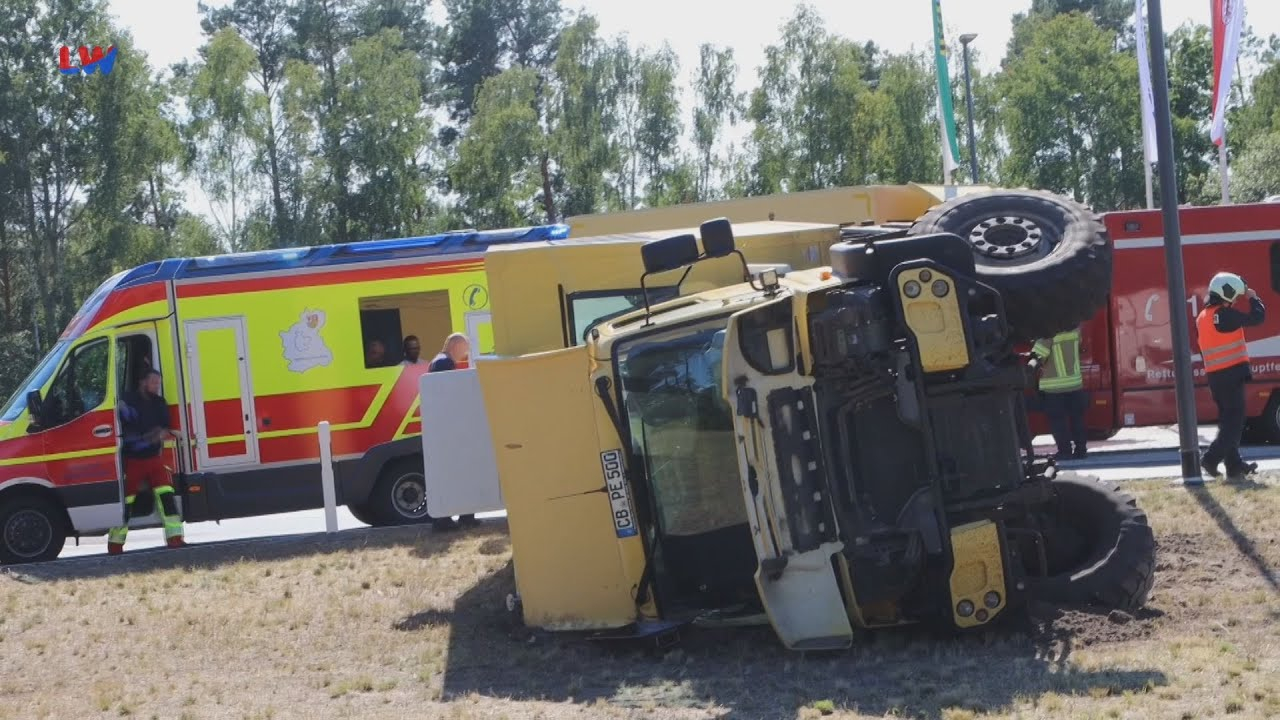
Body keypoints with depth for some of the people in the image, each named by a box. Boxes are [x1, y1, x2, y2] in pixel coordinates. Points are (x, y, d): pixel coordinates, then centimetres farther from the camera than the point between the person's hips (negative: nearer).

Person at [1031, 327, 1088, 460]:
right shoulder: (1074, 328, -2)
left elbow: (1038, 356, -18)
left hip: (1053, 386, -5)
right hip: (1075, 383, 5)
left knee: (1058, 420, 3)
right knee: (1077, 418, 14)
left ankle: (1065, 451, 0)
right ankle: (1080, 449, 15)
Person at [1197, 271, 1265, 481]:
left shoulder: (1202, 317, 14)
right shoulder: (1226, 315, -13)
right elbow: (1257, 317, -12)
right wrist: (1254, 298, 6)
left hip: (1214, 376, 9)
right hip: (1232, 374, -9)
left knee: (1228, 421, 13)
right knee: (1235, 421, -5)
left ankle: (1235, 466, 14)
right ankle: (1211, 459, -14)